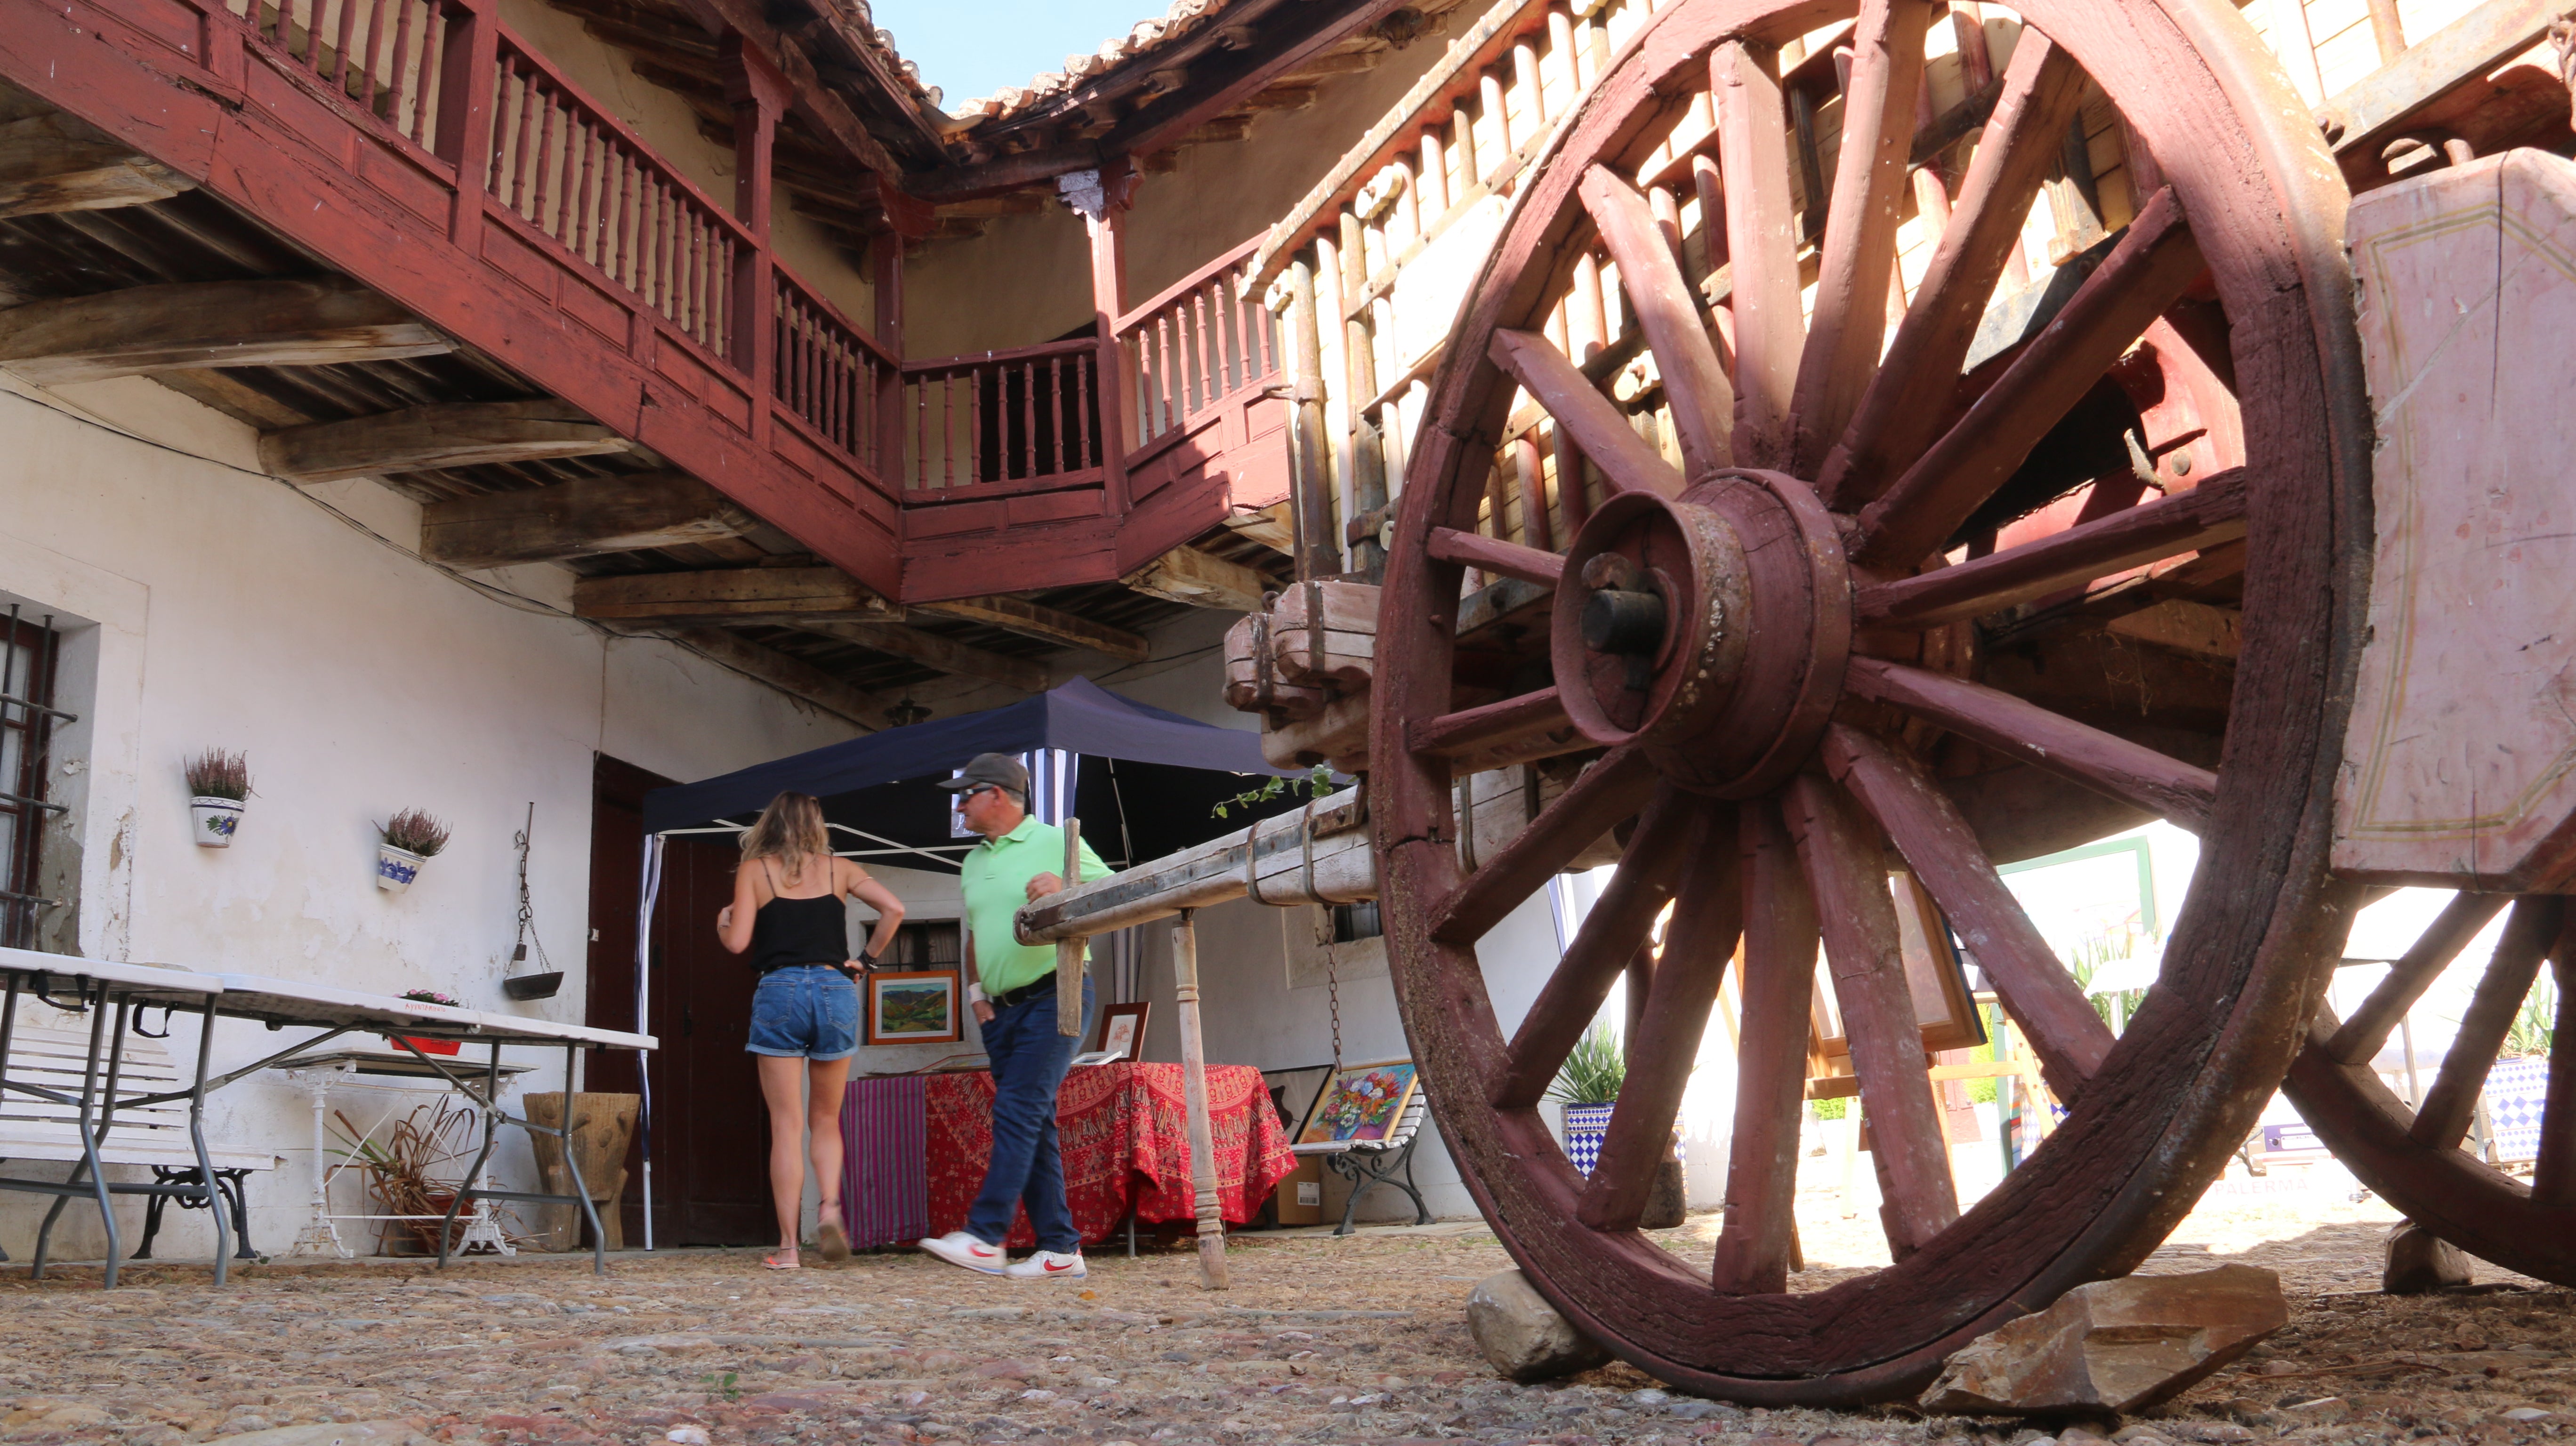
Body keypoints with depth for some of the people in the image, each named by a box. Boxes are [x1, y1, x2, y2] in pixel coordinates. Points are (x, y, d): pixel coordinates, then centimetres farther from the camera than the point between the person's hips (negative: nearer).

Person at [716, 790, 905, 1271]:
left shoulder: (754, 870, 6)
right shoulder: (838, 869, 12)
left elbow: (738, 941, -1)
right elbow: (893, 909, 2)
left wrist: (721, 921, 20)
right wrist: (867, 960, 11)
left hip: (780, 992, -2)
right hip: (836, 991, 2)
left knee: (786, 1124, 1)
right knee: (826, 1120, 14)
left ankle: (788, 1245, -1)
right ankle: (830, 1207, -10)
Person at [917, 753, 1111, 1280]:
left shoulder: (1056, 841, -2)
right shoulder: (973, 863, 19)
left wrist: (1066, 888, -22)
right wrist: (977, 989, 14)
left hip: (1055, 996, -7)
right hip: (1002, 1008, 7)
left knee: (1017, 1112, -15)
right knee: (1034, 1126, 5)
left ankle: (985, 1237, -18)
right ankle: (1061, 1250, 8)